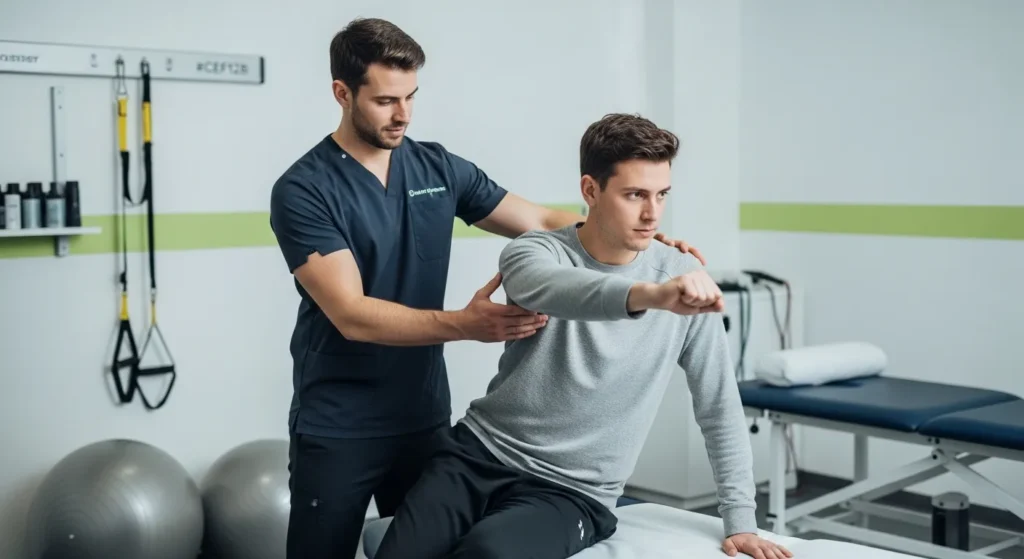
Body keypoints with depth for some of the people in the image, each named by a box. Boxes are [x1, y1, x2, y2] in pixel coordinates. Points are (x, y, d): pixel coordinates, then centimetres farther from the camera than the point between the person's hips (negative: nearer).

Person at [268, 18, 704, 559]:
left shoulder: (439, 168, 4)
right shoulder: (302, 190, -13)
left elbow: (542, 222, 7)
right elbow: (352, 315, -22)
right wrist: (462, 324, -34)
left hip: (426, 417, 5)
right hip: (337, 429, -4)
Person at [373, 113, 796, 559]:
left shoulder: (685, 278, -3)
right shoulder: (534, 252, -7)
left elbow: (719, 406, 3)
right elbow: (549, 288, -34)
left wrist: (741, 521, 0)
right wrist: (649, 295, -52)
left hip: (570, 492, -1)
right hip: (477, 453, 1)